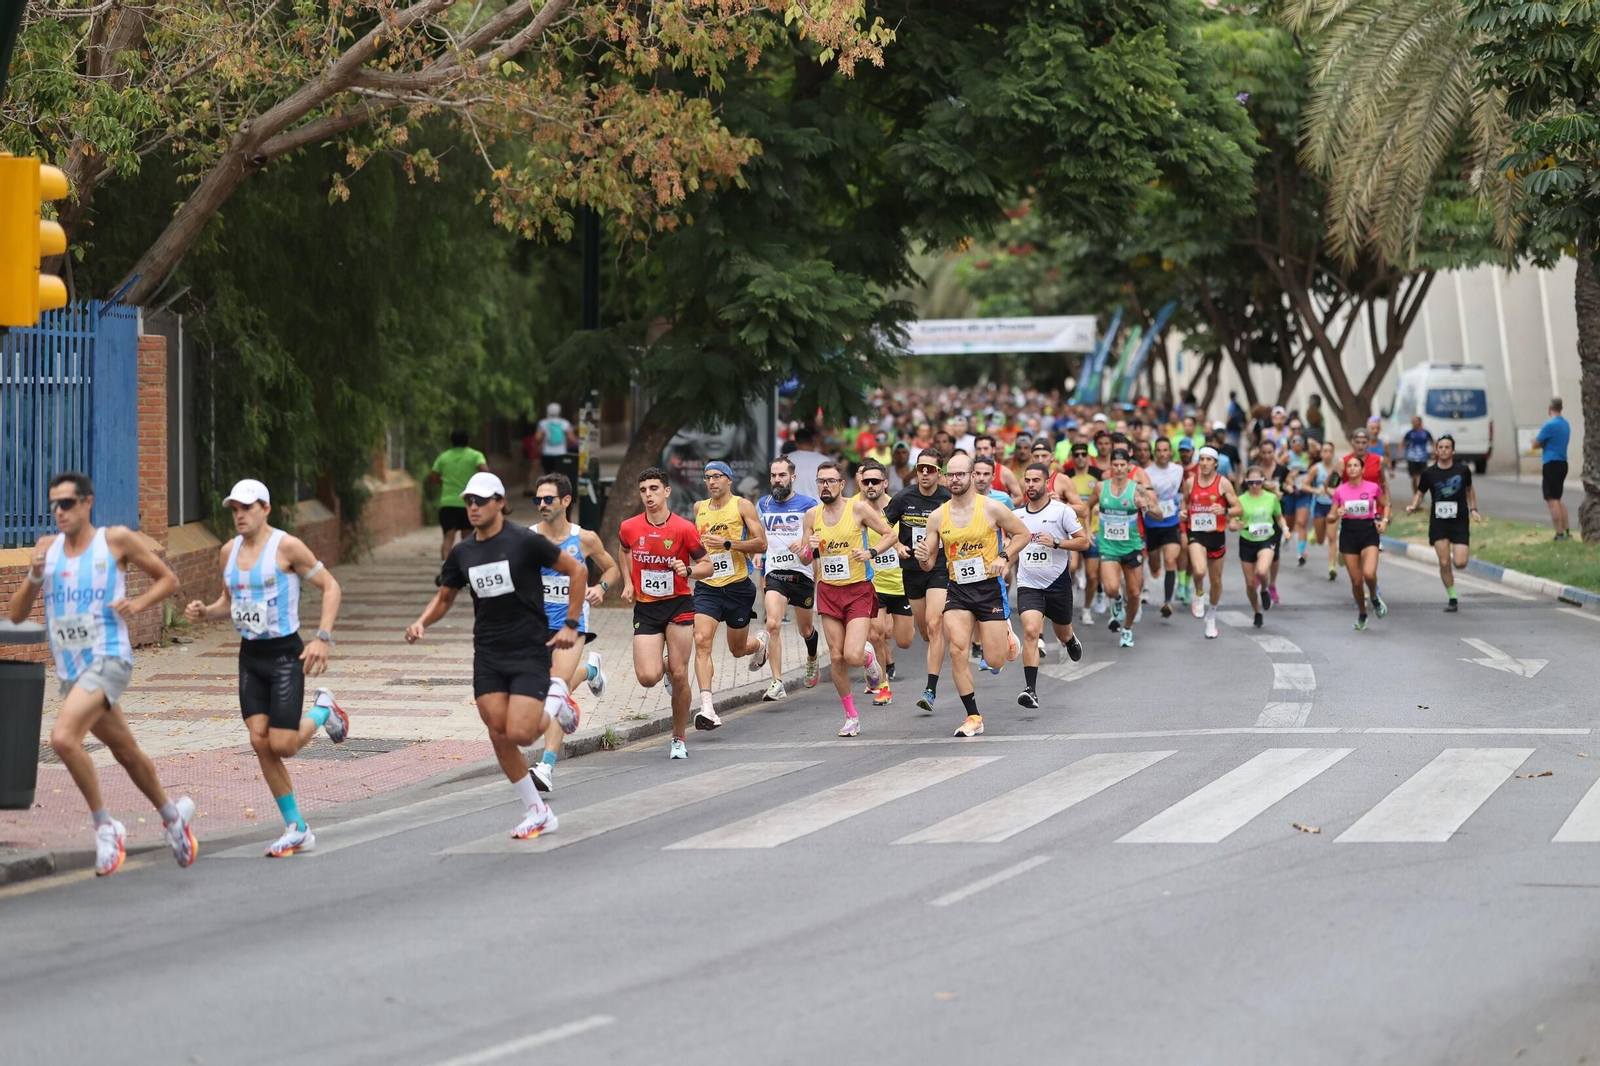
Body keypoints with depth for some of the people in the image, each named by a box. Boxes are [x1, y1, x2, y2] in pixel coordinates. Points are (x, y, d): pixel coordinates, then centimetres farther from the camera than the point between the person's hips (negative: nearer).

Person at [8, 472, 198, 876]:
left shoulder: (116, 540, -5)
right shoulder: (47, 548, 8)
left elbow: (168, 580, 5)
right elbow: (17, 615, 7)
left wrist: (138, 604, -13)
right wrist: (33, 576, -10)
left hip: (107, 659, -6)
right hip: (69, 668, 6)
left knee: (63, 737, -26)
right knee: (126, 752, 19)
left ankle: (105, 826, -14)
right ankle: (173, 813, 40)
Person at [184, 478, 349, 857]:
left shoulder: (286, 547, -13)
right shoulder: (229, 552, 6)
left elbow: (330, 587, -9)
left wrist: (322, 638, -19)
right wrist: (205, 612, -2)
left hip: (286, 654, -6)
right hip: (250, 655, 6)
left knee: (282, 745, -10)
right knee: (260, 743, -2)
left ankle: (323, 711, 23)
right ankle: (296, 829, 8)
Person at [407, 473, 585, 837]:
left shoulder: (524, 541, -11)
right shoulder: (463, 553, 5)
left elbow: (577, 570, -4)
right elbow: (444, 597, 19)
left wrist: (570, 624, -8)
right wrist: (422, 622, -2)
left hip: (530, 652, -5)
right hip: (487, 656, 5)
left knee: (519, 734, -15)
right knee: (499, 737, -1)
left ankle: (555, 700, 18)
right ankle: (538, 813, 14)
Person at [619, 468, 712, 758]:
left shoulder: (684, 528, -9)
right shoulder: (629, 528, -2)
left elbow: (706, 566, -1)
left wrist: (688, 570, -21)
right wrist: (628, 583, 11)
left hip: (678, 605, -2)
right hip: (645, 608, 2)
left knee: (679, 676, -3)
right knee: (647, 678, -11)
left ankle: (680, 738, 14)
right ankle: (665, 666, 28)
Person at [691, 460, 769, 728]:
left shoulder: (742, 506, -4)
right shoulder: (699, 508, 10)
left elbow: (761, 543, -11)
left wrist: (727, 543, -20)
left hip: (738, 586, -2)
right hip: (707, 586, 2)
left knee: (738, 649, 12)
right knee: (702, 640, -20)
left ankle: (760, 643, 50)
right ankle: (707, 705, -26)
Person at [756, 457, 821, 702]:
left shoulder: (808, 505, -4)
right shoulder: (763, 505, 8)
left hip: (802, 573, -1)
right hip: (774, 573, 1)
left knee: (805, 629, 15)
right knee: (773, 624, -20)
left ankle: (812, 660, 50)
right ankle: (777, 684, -21)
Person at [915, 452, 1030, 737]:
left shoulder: (991, 508, -7)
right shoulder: (937, 516, 1)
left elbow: (1022, 533, 4)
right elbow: (929, 565, 6)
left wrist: (1004, 557, -11)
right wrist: (923, 558, -17)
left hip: (989, 588, -2)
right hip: (958, 590, 2)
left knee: (995, 660, -3)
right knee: (957, 649, -16)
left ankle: (1004, 633, 35)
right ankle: (973, 717, -6)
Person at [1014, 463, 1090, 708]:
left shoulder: (1062, 511, -8)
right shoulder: (1017, 514, 4)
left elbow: (1083, 541, -9)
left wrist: (1055, 543, -20)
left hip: (1058, 584, -1)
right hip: (1028, 585, 1)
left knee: (1064, 634, 18)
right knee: (1030, 631, -21)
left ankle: (1071, 641, 59)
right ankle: (1030, 690, -24)